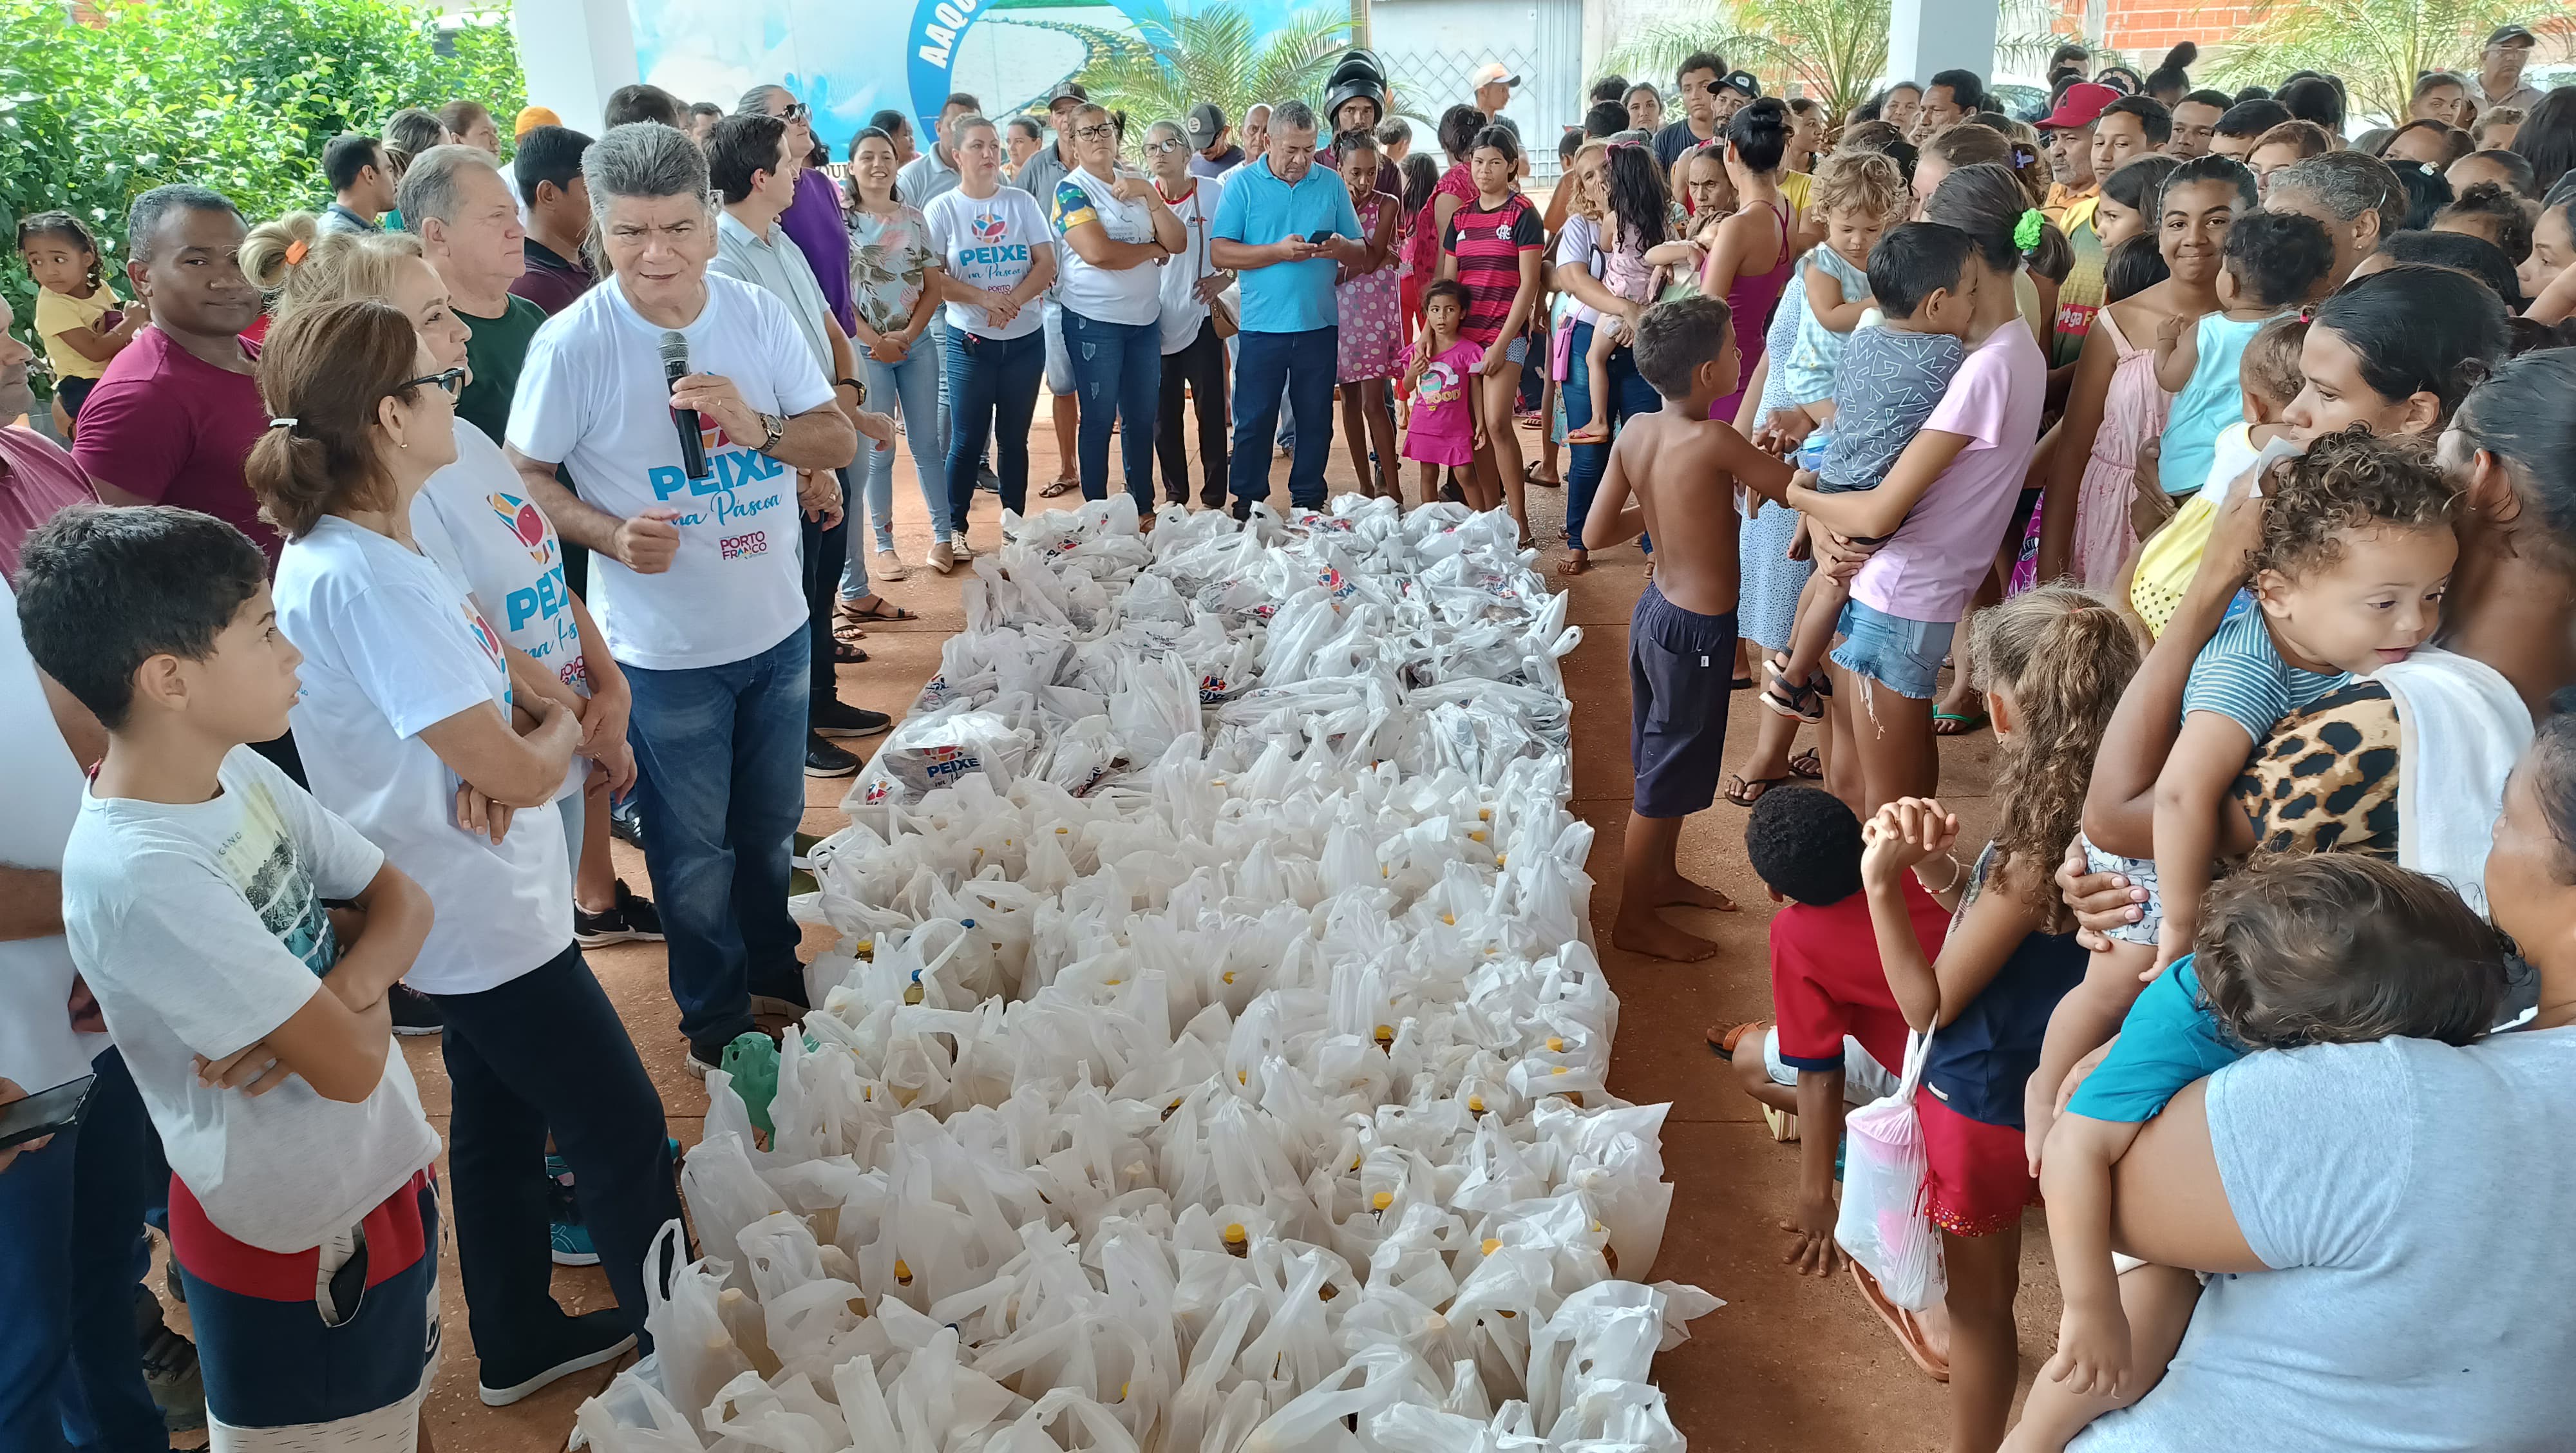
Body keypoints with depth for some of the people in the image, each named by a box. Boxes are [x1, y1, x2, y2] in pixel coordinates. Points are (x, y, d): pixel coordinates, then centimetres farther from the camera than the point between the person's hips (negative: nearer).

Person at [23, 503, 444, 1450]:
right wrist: (358, 1012, -7)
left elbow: (402, 902, 1)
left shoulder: (242, 773, -6)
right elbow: (351, 1066, -29)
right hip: (298, 1243, -7)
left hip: (387, 1177, 7)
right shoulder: (138, 872, -31)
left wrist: (339, 993, -19)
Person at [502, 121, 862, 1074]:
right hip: (665, 649, -4)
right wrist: (612, 534, -24)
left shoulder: (758, 315, -4)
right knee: (695, 851, 11)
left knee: (772, 826, 22)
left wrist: (758, 427, -21)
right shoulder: (572, 345, -15)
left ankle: (776, 973, 45)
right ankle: (716, 1020, 32)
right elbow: (525, 477, -7)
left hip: (777, 627, 4)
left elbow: (840, 440, -1)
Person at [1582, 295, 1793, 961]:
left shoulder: (1635, 432, -5)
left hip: (1656, 608, 8)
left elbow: (1595, 534, -1)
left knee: (1663, 754, 25)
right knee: (1668, 777, 7)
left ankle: (1661, 876, 45)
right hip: (1698, 630, -8)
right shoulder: (1714, 442, -25)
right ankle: (1635, 920, 21)